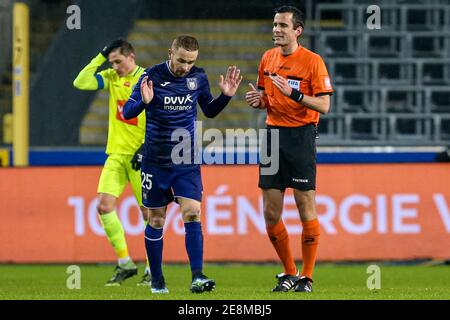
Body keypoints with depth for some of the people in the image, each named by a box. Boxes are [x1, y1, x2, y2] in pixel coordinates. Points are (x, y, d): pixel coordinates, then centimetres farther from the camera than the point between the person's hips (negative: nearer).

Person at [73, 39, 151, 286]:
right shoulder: (112, 78, 8)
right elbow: (81, 83, -1)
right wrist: (100, 57, -2)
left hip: (140, 156, -5)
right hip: (116, 155, 5)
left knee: (148, 212, -2)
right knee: (104, 205, -9)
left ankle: (152, 270, 9)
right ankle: (125, 264, 1)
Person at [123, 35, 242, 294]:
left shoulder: (198, 76, -1)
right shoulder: (152, 76, -11)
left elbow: (209, 110, 15)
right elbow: (127, 113, -11)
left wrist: (226, 96, -3)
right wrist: (144, 102, -31)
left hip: (187, 161, 1)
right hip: (156, 162, -1)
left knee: (192, 213, -14)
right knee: (156, 220, 7)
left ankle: (198, 277, -20)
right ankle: (157, 280, 20)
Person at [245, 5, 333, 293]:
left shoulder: (312, 61, -8)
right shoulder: (268, 58, 11)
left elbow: (324, 105, -12)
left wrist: (293, 93, -23)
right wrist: (258, 99, 0)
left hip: (301, 137, -6)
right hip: (274, 135, 6)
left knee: (306, 207, -4)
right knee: (271, 213, 3)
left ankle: (307, 277, 5)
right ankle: (289, 274, 17)